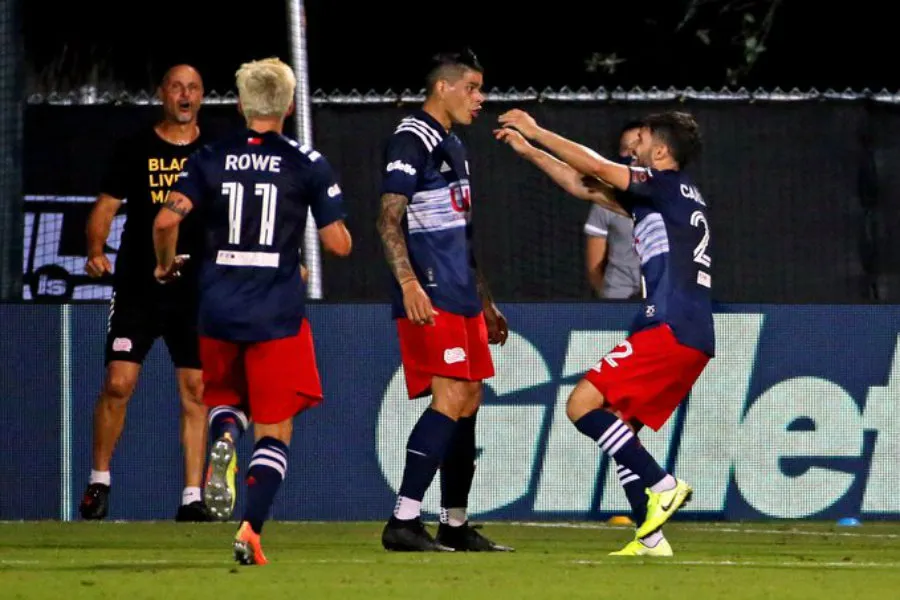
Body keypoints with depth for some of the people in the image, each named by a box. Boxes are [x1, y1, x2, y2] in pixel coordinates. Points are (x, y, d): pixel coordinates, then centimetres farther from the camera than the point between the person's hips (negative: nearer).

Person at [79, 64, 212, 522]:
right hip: (138, 288, -1)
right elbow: (105, 207, 4)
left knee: (196, 390, -2)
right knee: (118, 383, -7)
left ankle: (192, 496, 1)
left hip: (196, 290, 1)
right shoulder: (135, 150, 3)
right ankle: (99, 481, 10)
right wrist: (96, 251, -15)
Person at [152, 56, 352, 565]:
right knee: (274, 430, 6)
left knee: (227, 402, 25)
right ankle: (251, 531, -11)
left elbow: (168, 218, -8)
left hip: (219, 312, 2)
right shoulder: (307, 164, -2)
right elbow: (339, 244, -3)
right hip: (278, 314, -2)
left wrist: (166, 264, 11)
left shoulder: (210, 159, 3)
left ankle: (223, 439, -10)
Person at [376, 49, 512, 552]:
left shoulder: (453, 147, 21)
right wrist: (409, 284, -27)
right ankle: (404, 521, -19)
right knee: (451, 399, -17)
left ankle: (456, 525, 15)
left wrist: (485, 302, 27)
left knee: (468, 403, 10)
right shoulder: (412, 140, -8)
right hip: (430, 299, -10)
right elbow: (389, 220, -15)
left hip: (461, 297, 10)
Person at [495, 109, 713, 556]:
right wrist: (529, 151, 30)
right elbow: (588, 188, 29)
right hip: (692, 338, 10)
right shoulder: (665, 197, 23)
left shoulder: (670, 186, -3)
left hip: (670, 330, -10)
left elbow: (593, 167, -8)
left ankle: (663, 486, -14)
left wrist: (535, 131, 2)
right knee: (614, 422, 10)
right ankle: (651, 538, 4)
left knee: (583, 405, -12)